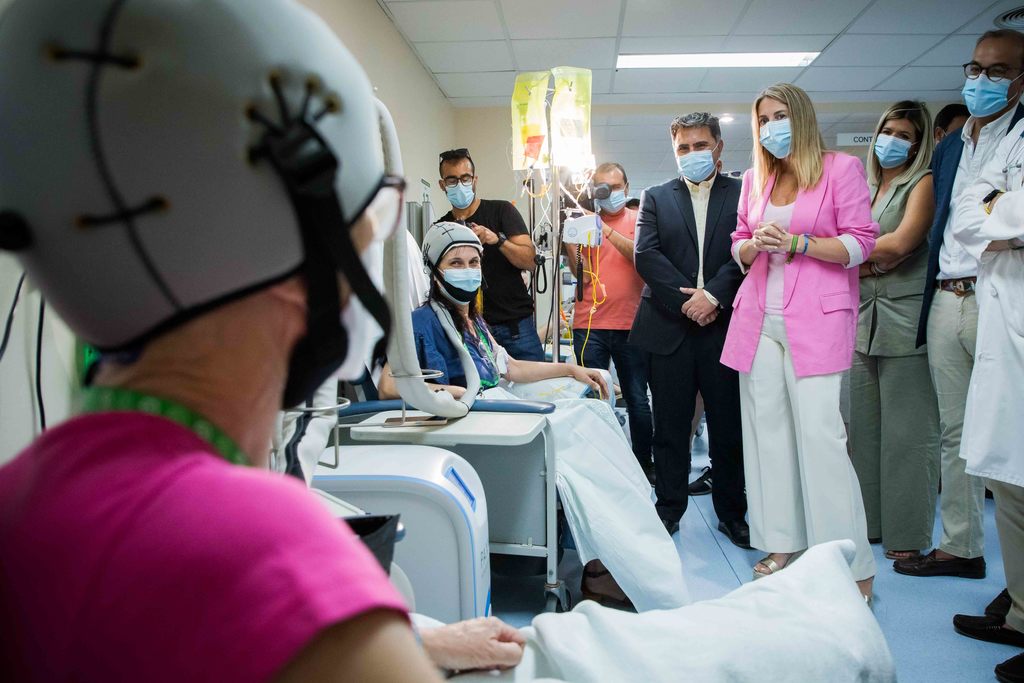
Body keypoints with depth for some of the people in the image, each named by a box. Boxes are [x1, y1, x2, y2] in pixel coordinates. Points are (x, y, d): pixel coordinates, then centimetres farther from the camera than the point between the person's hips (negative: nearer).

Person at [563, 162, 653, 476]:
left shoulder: (637, 221, 8)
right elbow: (582, 275, 1)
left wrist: (609, 232, -22)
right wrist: (570, 244, -15)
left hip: (630, 324, 0)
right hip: (589, 325, 1)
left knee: (637, 399, 6)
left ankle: (643, 463, 20)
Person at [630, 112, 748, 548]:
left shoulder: (742, 194, 7)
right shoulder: (655, 198, 11)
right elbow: (646, 255, -1)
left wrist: (713, 295, -16)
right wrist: (687, 299, -10)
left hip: (724, 327, -1)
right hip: (670, 328, 1)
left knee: (729, 428, 7)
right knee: (670, 430, 7)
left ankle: (732, 514, 21)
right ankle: (668, 511, 20)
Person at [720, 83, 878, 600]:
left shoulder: (842, 169, 3)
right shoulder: (754, 180, 17)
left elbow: (860, 243, -2)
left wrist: (796, 242, -14)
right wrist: (756, 244, -3)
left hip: (816, 321, -5)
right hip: (758, 319, 5)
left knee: (819, 435, -11)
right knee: (766, 430, 3)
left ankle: (853, 567, -3)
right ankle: (782, 544, 14)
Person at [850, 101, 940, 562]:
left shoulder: (923, 183, 1)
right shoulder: (863, 189, 18)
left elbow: (900, 244, -13)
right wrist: (876, 263, -6)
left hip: (905, 320, -6)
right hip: (862, 320, 6)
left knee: (907, 433, -3)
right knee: (862, 428, 9)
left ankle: (907, 536, 6)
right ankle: (867, 523, 18)